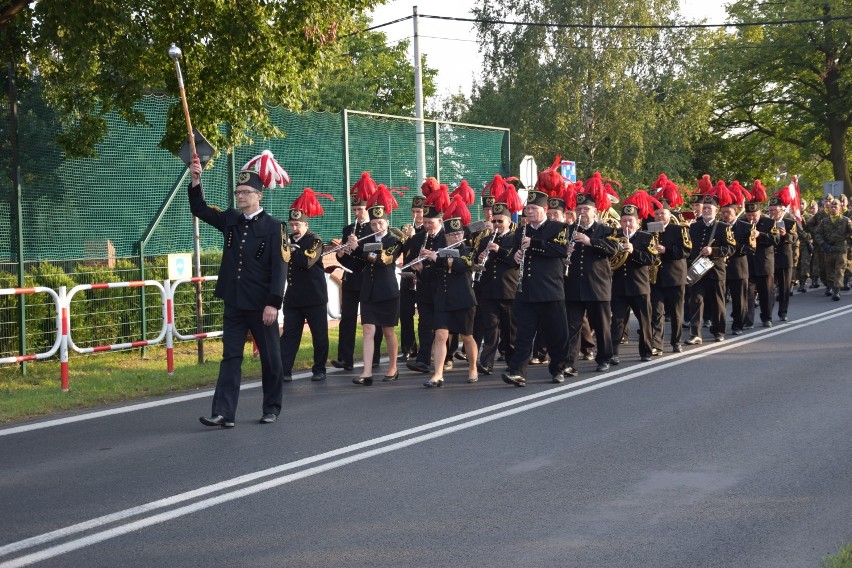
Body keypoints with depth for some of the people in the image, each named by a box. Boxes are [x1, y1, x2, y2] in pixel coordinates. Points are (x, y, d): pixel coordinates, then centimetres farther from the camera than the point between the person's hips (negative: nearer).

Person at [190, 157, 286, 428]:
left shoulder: (273, 227, -8)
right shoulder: (230, 219, 8)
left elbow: (279, 268, -12)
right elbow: (199, 210, 14)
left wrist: (273, 303, -19)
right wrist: (195, 181, -2)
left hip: (261, 304, -5)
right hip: (234, 302, 5)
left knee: (270, 357, 7)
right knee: (231, 357, 1)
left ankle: (272, 409, 20)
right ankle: (224, 413, -2)